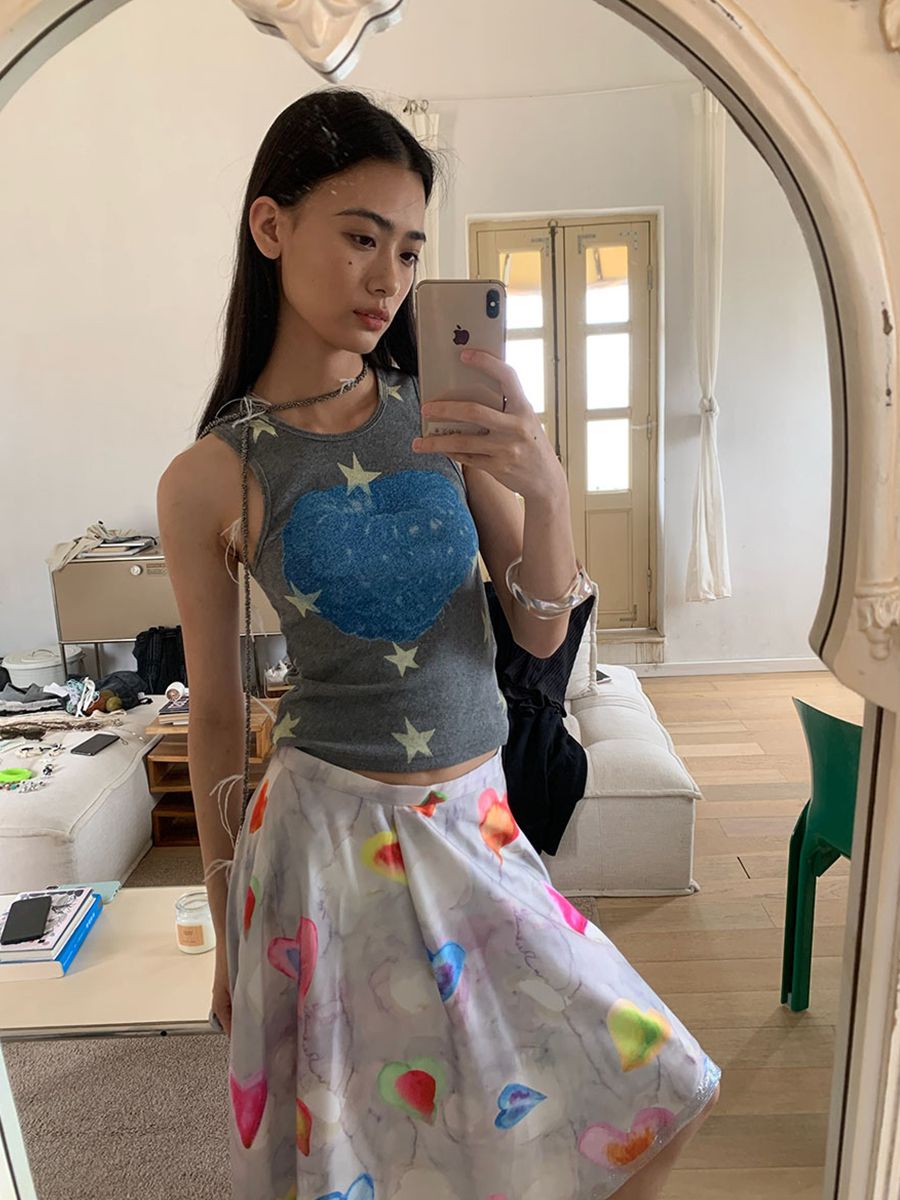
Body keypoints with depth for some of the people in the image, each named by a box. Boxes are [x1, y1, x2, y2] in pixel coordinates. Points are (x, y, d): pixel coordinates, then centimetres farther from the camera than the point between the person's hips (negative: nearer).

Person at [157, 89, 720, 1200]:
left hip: (477, 822, 3)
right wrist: (226, 926, 8)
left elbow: (542, 633, -2)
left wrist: (546, 490, -22)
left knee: (653, 1101, 11)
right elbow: (215, 714, -1)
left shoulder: (452, 415, -3)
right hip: (328, 829, -2)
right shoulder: (210, 479, -9)